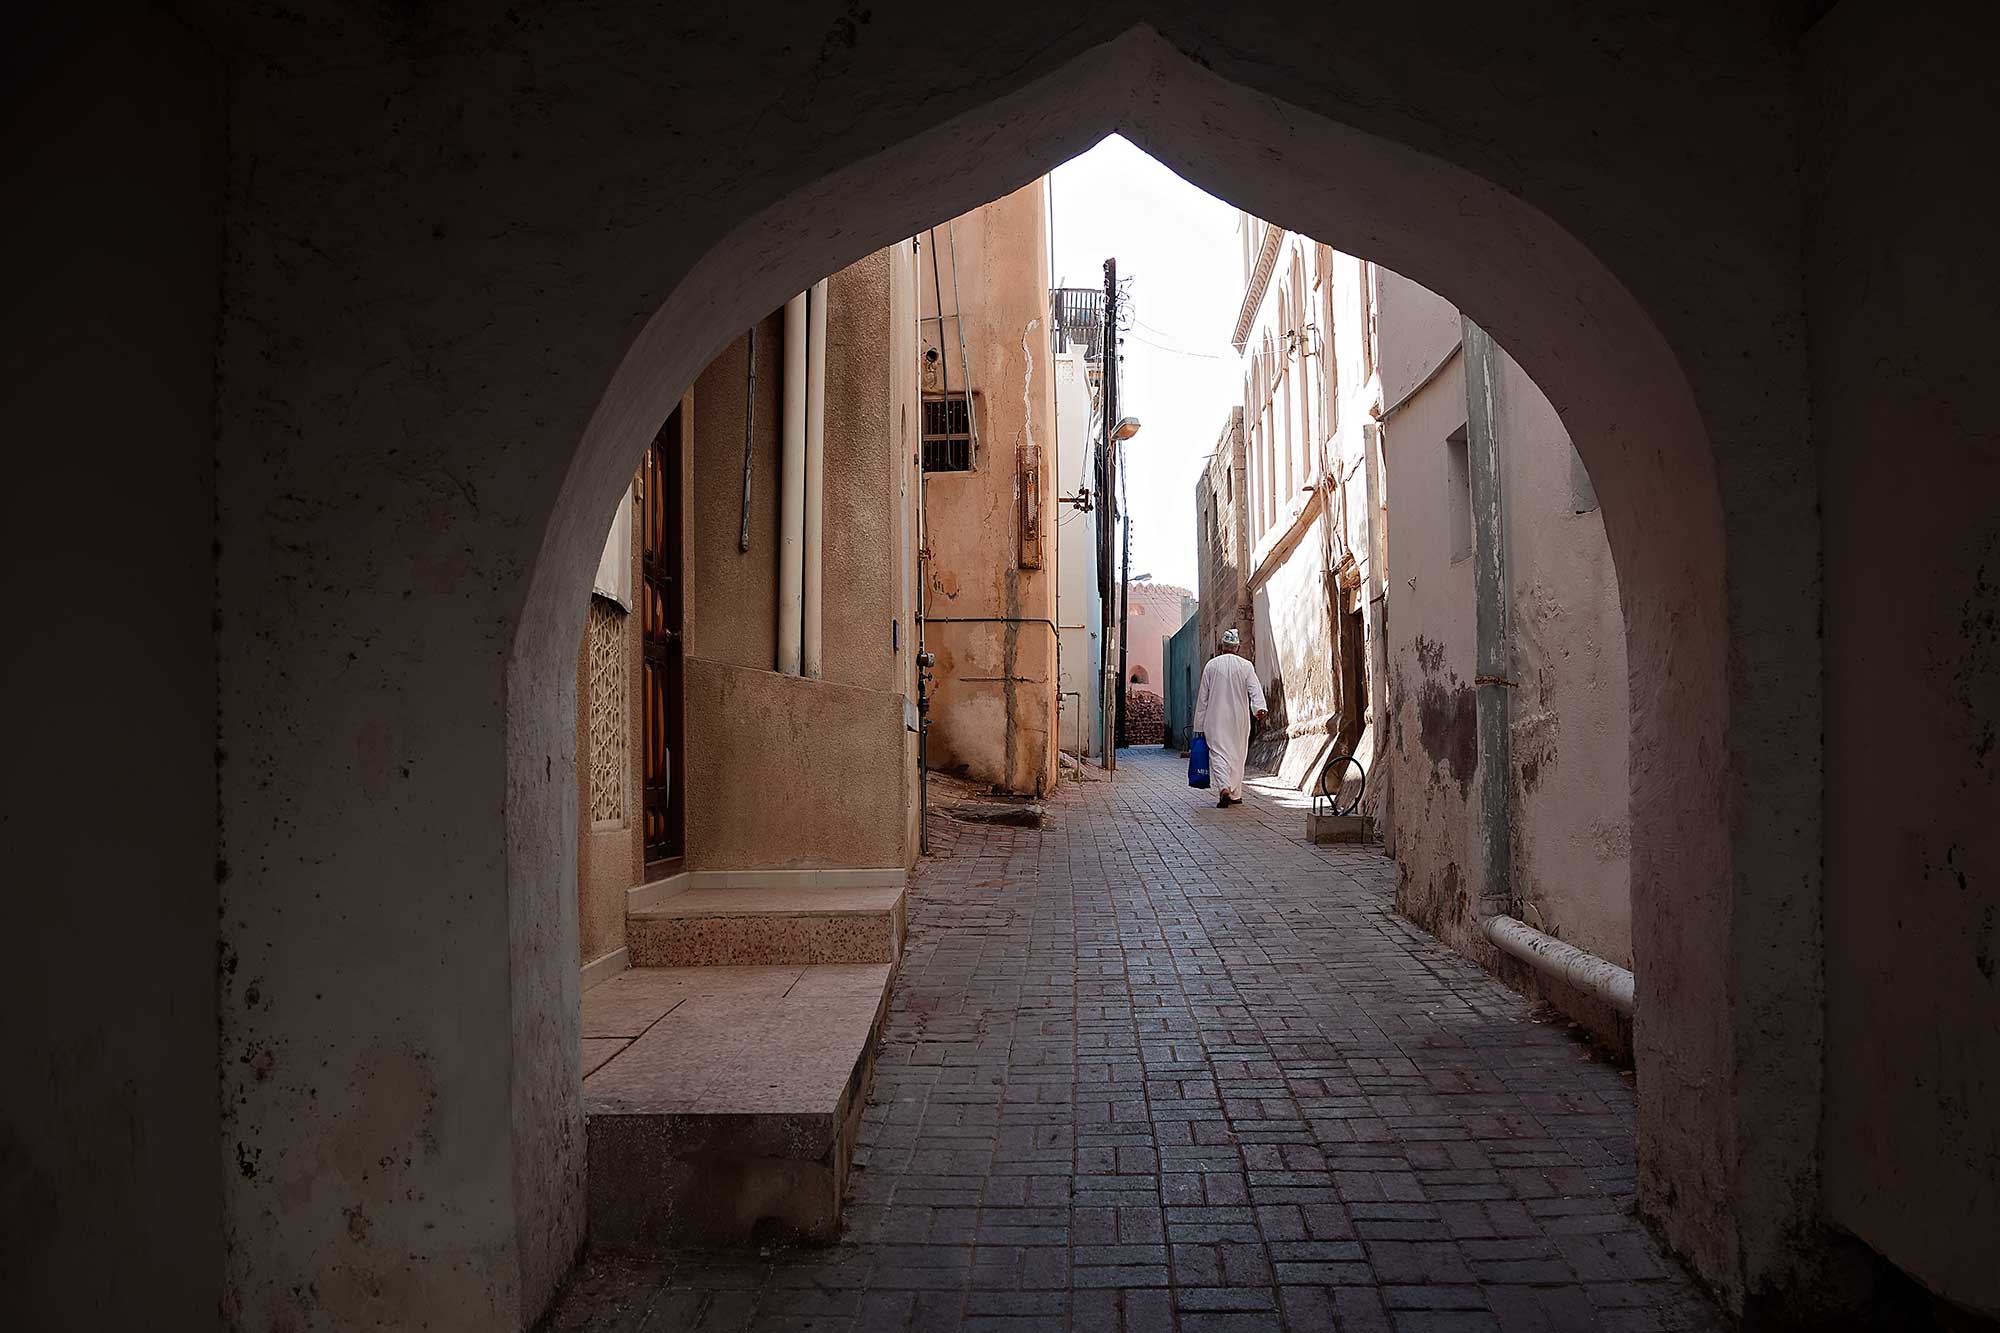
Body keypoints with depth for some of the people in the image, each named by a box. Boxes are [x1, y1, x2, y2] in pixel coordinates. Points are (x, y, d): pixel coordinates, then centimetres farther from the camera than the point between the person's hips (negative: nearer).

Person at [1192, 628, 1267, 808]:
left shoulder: (1211, 665, 2)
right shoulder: (1246, 666, 1)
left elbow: (1202, 697, 3)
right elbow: (1255, 689, -15)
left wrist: (1200, 724, 8)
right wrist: (1259, 708, -26)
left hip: (1216, 719, -1)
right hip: (1239, 719, 1)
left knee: (1218, 753, -5)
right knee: (1237, 755, 13)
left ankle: (1224, 788, -27)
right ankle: (1235, 794, 20)